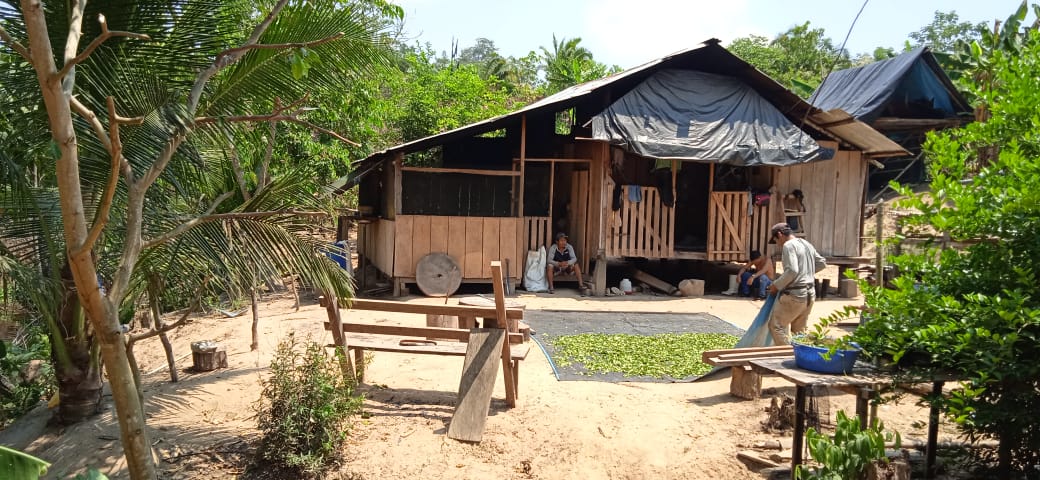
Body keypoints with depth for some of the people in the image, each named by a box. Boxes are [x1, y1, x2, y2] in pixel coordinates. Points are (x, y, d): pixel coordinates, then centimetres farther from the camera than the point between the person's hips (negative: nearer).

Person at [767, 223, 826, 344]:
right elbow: (822, 263, 22)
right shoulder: (807, 244, 15)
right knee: (799, 330, 15)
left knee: (776, 326, -3)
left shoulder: (788, 245, -12)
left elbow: (792, 271, -22)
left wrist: (776, 285, -12)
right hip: (809, 294, 9)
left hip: (794, 294, -9)